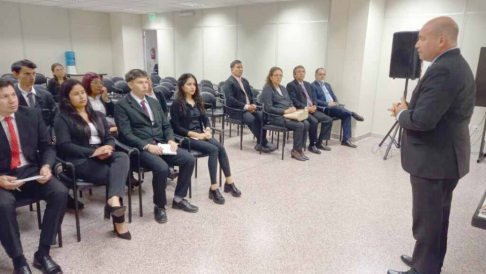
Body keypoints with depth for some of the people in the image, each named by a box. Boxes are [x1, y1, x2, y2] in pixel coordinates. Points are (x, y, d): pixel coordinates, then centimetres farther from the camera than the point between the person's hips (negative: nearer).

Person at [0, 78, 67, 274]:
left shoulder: (32, 115, 4)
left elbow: (47, 147, 7)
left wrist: (46, 166, -13)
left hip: (31, 171, 2)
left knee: (60, 193, -25)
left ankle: (42, 254, -11)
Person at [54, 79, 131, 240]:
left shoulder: (97, 116, 23)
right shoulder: (63, 119, 5)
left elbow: (109, 137, 15)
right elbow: (64, 145, -8)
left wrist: (107, 147, -11)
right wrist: (93, 152, -19)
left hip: (103, 155, 5)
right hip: (81, 160, -4)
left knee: (122, 157, -31)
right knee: (115, 175, -30)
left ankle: (113, 201, -49)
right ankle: (118, 220, -25)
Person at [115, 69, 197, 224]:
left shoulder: (154, 102, 17)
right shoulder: (122, 106, -3)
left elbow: (166, 125, 17)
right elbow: (126, 134, -12)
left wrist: (170, 140, -3)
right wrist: (147, 146, -23)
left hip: (161, 144, 6)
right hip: (140, 148, -6)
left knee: (189, 159, -12)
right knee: (162, 168, -33)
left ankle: (179, 199, 6)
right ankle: (159, 206, -8)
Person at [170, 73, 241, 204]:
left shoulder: (197, 101, 16)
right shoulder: (177, 104, -5)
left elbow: (205, 119, 13)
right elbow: (177, 128, -10)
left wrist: (207, 131, -8)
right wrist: (195, 134, -18)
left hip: (201, 134, 6)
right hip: (187, 137, -6)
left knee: (221, 147, -22)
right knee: (213, 149, -28)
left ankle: (229, 182, -16)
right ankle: (214, 188, -25)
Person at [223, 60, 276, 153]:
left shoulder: (245, 81, 20)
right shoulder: (228, 82, -5)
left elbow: (251, 95, 19)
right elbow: (230, 99, -17)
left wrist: (253, 105, -3)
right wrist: (246, 106, -21)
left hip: (249, 107, 7)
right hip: (236, 109, -7)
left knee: (262, 116, -21)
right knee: (251, 119, -32)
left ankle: (260, 143, -17)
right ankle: (264, 143, -23)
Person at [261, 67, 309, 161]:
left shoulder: (283, 88, 20)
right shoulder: (267, 89, -4)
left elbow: (290, 102, 21)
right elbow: (269, 108, -13)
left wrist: (292, 108, -3)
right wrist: (284, 111, -20)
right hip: (276, 117, -7)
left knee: (306, 123, -18)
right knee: (299, 125, -26)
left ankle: (300, 149, -9)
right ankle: (296, 150, -9)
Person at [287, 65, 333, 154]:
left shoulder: (308, 84, 21)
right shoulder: (291, 85, -3)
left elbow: (314, 97, 18)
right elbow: (294, 101, -13)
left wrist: (314, 106, -3)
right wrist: (306, 108, -20)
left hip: (312, 109, 8)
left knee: (328, 120, -7)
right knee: (314, 121, -31)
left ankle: (319, 142, 1)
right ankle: (312, 145, -12)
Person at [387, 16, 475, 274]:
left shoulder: (441, 70, -23)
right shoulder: (457, 65, 11)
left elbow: (421, 120, -29)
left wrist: (401, 112, -9)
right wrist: (409, 109, 4)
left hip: (433, 160, -11)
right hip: (446, 156, 11)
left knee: (426, 220, 3)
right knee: (437, 216, 21)